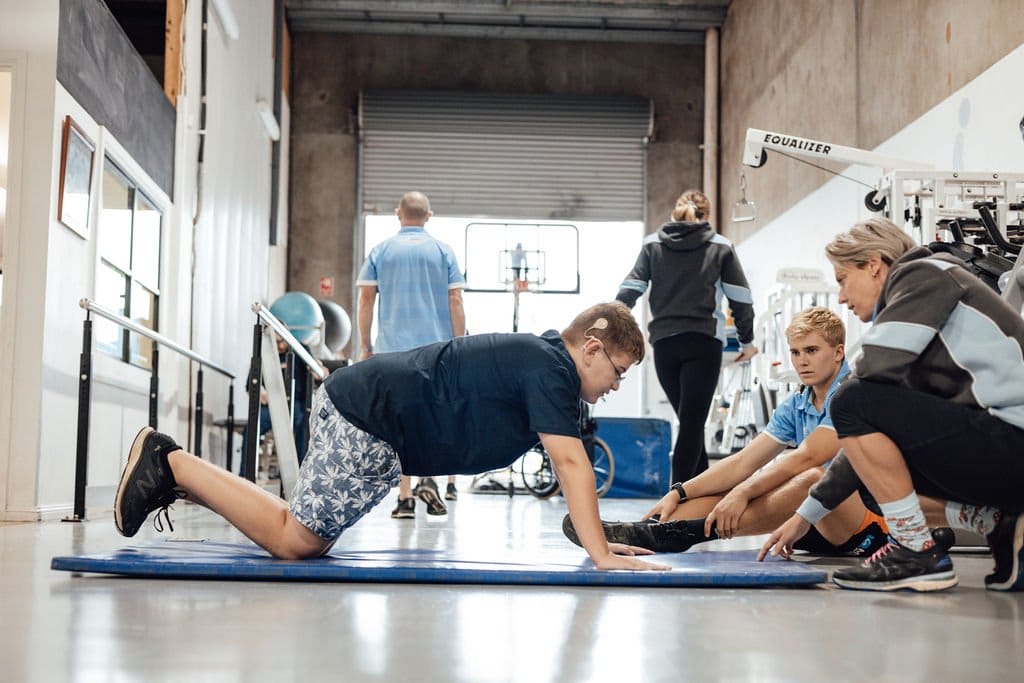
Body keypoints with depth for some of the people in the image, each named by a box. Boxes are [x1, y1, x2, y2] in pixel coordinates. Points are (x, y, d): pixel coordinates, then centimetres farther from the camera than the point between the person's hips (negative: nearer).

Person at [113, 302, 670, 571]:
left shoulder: (544, 360, 16)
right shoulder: (550, 367, -14)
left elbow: (567, 464, 18)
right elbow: (571, 462, -22)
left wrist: (600, 542, 13)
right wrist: (600, 555, -22)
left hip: (362, 408, 10)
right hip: (368, 419, -10)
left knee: (307, 538, 14)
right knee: (293, 541, -7)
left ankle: (177, 474, 19)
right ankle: (171, 464, 0)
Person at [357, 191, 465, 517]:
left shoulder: (381, 251, 6)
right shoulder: (443, 251, 4)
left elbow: (366, 300, 3)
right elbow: (455, 301, -1)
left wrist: (365, 346, 9)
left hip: (392, 349, 0)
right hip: (437, 347, 0)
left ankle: (405, 499, 2)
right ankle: (428, 478, -9)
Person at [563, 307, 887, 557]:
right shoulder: (794, 406, 14)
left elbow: (807, 457, -22)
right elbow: (743, 462, 6)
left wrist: (744, 492, -28)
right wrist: (679, 493, -6)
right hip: (817, 525, 8)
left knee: (811, 480, -36)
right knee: (730, 488, -7)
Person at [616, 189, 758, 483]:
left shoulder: (653, 244, 12)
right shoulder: (720, 246, 8)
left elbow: (630, 289, 4)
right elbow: (740, 297, 5)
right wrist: (747, 340, 14)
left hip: (664, 343, 3)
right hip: (704, 341, -3)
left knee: (689, 422, 14)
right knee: (692, 424, -4)